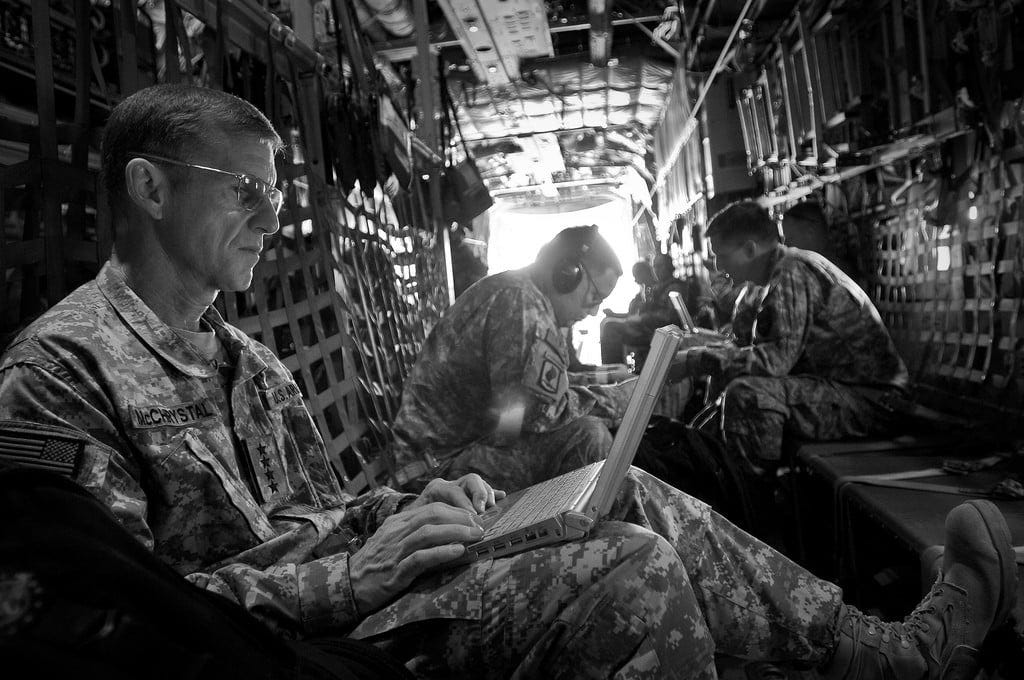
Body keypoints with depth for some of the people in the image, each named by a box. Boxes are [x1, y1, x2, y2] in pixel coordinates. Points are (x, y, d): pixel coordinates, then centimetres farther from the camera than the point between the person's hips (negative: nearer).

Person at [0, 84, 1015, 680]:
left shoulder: (246, 360, 16)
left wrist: (403, 512, -2)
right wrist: (351, 573, -23)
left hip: (339, 587, 8)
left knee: (632, 502, -1)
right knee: (630, 572, -24)